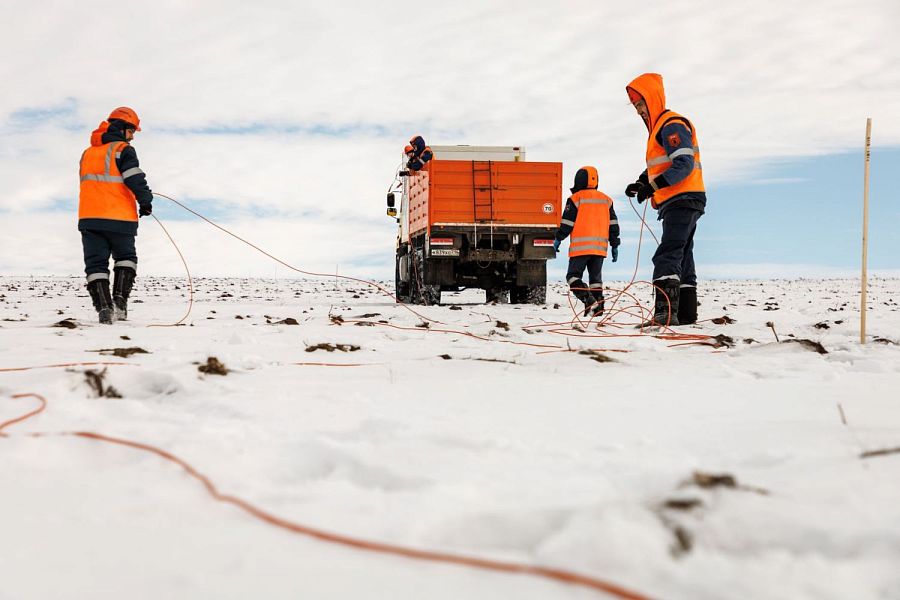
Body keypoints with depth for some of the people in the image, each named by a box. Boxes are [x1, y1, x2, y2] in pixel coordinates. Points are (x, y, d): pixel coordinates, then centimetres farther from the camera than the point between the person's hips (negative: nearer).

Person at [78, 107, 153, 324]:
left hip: (89, 217, 4)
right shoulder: (123, 150, -4)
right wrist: (145, 200, -2)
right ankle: (119, 299, -1)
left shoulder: (87, 153, 18)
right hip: (119, 217, -4)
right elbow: (135, 179, -14)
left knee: (95, 263, 5)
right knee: (126, 258, 15)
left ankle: (103, 306, -7)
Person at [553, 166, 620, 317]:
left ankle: (589, 300, -20)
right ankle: (597, 307, 6)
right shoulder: (606, 199, 14)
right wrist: (615, 245, 19)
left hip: (580, 247, -5)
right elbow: (613, 225, 15)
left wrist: (558, 239, 7)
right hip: (600, 247, 5)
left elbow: (567, 222, -5)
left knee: (573, 276, -1)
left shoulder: (576, 198, -3)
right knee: (595, 277, 12)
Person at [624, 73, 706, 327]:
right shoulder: (658, 128, 23)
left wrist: (654, 185, -27)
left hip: (682, 200, -11)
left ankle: (665, 311, -29)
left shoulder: (672, 124, -9)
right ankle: (686, 313, 16)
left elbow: (684, 164, -20)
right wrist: (641, 183, 9)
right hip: (680, 203, 11)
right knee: (682, 258, 12)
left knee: (667, 256, -20)